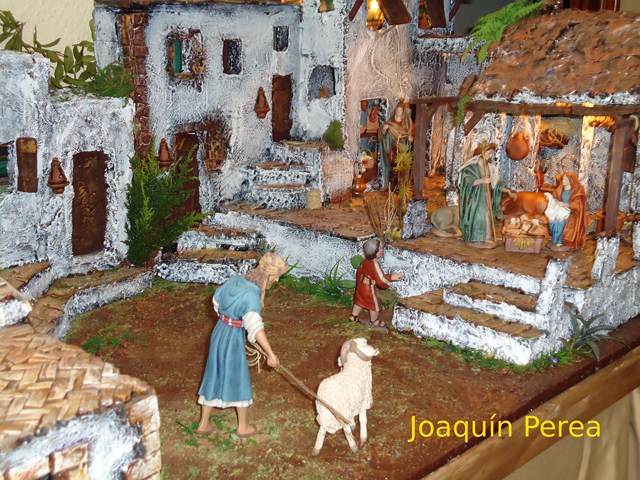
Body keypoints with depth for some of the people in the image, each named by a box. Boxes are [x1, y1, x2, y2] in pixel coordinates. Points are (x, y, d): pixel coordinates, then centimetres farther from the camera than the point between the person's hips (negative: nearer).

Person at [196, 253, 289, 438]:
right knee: (239, 380, 12)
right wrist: (270, 354, -43)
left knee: (214, 378, 18)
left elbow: (217, 300, 15)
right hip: (233, 339, -7)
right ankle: (243, 427, 29)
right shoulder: (251, 295, -26)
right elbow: (255, 325, -39)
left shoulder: (235, 280, -1)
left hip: (219, 332, 7)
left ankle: (203, 424, 30)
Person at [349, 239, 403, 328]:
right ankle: (374, 321, 33)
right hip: (370, 288, -7)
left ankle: (353, 316, 39)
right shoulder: (375, 264, -30)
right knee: (374, 304, 15)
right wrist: (391, 277, -14)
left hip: (361, 285, 7)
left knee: (360, 300, 26)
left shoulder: (365, 261, -6)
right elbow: (381, 279, -27)